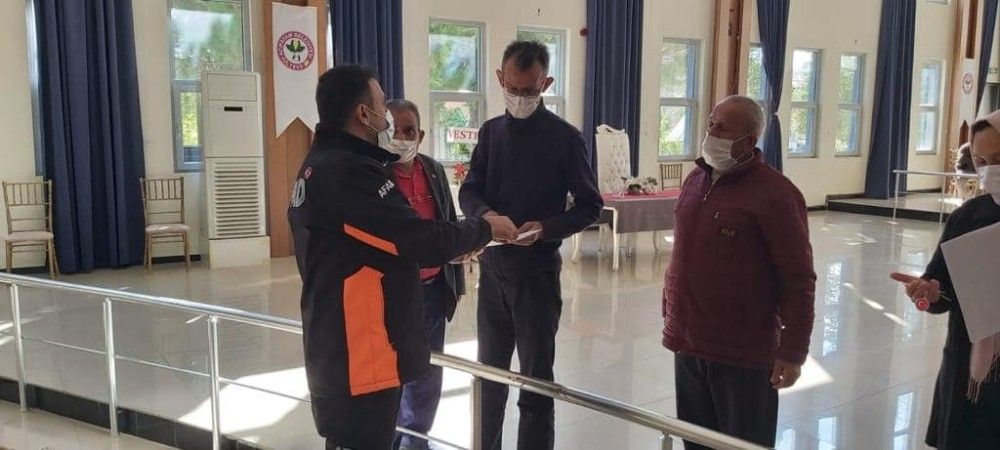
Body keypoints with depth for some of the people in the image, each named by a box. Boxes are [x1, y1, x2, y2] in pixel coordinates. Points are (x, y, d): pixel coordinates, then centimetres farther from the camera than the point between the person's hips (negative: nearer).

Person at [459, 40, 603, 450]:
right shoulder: (491, 131, 6)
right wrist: (486, 215, -18)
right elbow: (469, 191, 5)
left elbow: (590, 205, -6)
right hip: (492, 266, 5)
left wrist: (546, 228, -23)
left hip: (537, 269, -4)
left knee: (535, 377, 6)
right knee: (489, 369, 17)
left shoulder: (564, 137, -7)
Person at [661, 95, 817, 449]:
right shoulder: (695, 180, 8)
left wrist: (793, 351, -15)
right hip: (687, 345, 7)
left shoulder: (775, 195, -14)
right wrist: (670, 314, 17)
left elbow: (798, 281, -14)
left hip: (743, 356, -7)